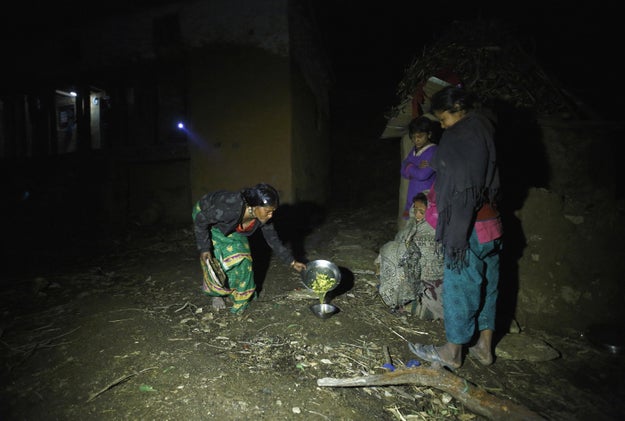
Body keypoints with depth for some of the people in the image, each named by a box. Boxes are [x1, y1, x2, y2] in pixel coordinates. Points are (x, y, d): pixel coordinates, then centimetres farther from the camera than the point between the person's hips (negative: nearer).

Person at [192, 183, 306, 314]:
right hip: (205, 215, -4)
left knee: (241, 257, 0)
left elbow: (273, 240, -11)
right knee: (216, 260, -7)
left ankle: (239, 297, 22)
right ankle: (215, 293, 23)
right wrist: (204, 248, -30)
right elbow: (200, 221, -30)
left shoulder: (263, 217, -26)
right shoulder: (230, 208, -45)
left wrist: (292, 262, -8)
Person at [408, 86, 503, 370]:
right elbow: (490, 184, 15)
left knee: (459, 287, 4)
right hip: (491, 225, 9)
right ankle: (484, 347, 32)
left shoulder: (459, 138, -15)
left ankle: (452, 354, 20)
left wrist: (455, 237, -19)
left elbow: (460, 192, -22)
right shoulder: (484, 131, 13)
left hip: (469, 229, -9)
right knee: (486, 286, 16)